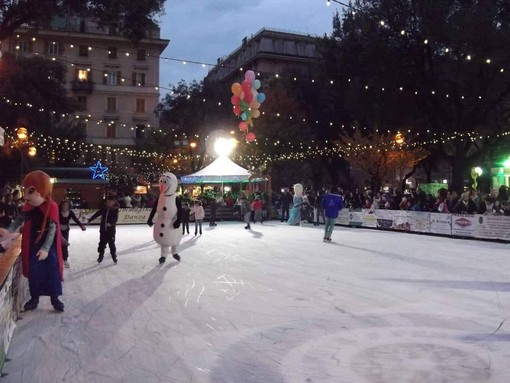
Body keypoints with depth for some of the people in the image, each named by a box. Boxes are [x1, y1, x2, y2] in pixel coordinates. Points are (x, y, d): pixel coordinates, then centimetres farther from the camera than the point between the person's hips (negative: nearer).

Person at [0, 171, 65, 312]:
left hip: (48, 246, -4)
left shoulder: (51, 207, -19)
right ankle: (34, 297, 25)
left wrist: (45, 248, -23)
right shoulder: (29, 206, -2)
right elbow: (19, 220, 6)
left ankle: (55, 298, 14)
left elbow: (52, 229, -19)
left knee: (52, 272, 2)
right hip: (33, 246, 5)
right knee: (33, 272, 10)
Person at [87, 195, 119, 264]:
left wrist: (111, 223, -39)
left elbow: (115, 219, -21)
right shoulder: (104, 208, 0)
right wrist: (90, 220, 15)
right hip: (103, 229, 4)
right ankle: (101, 256, 25)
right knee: (102, 243, 11)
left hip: (111, 230, -3)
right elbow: (97, 214, 11)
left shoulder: (115, 209, -11)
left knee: (111, 243, 3)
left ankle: (114, 256, 17)